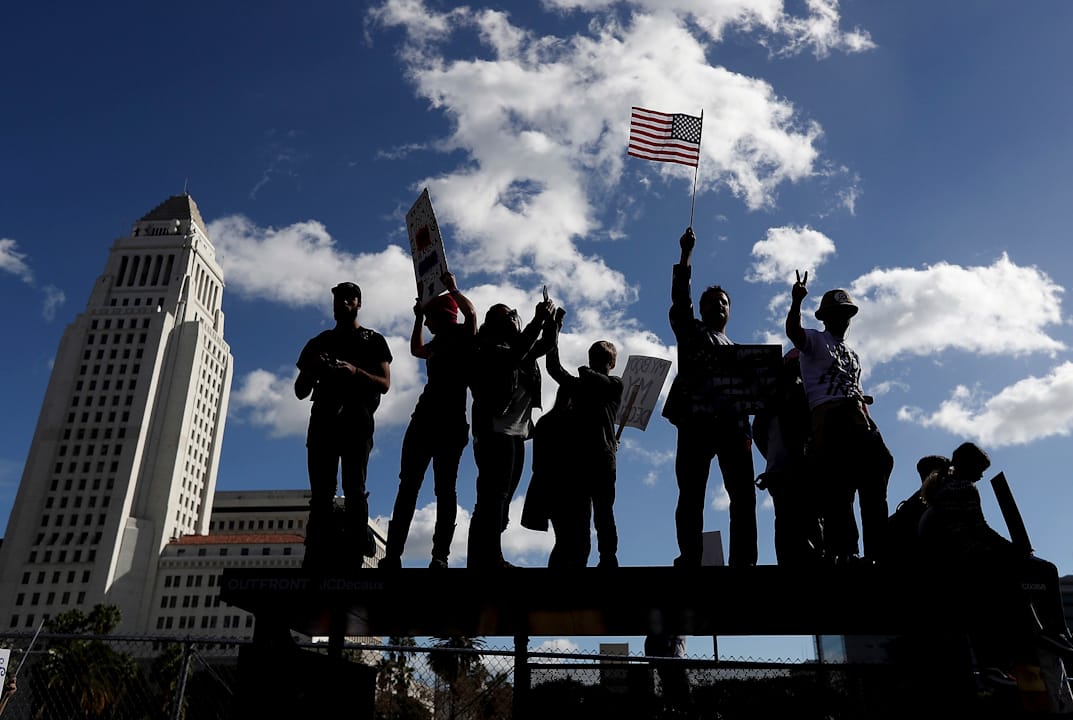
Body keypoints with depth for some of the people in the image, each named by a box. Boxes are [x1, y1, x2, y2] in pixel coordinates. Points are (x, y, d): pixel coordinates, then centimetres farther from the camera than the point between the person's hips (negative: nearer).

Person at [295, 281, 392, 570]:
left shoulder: (373, 340, 16)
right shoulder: (319, 342, 22)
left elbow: (385, 384, 3)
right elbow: (300, 391, 19)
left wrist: (356, 372, -15)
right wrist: (313, 369, -3)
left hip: (357, 421, -2)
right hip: (323, 420, 3)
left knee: (354, 489, -11)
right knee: (321, 493, -6)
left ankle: (354, 557, -17)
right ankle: (316, 561, -12)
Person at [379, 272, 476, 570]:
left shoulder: (463, 336, 1)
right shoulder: (440, 342, 22)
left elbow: (471, 313, -21)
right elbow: (416, 350, 42)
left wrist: (452, 289, -5)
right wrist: (419, 315, 38)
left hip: (450, 422, -7)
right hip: (424, 419, 7)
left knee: (445, 487, -9)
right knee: (408, 485, -1)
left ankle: (440, 556, -13)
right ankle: (393, 554, -7)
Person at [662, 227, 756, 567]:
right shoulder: (691, 331, 21)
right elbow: (679, 299, 7)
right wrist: (686, 254, -1)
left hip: (733, 422, 4)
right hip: (697, 419, -3)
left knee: (744, 494, -7)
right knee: (691, 495, -8)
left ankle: (743, 561, -9)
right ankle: (690, 561, -11)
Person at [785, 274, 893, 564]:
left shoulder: (853, 353, 31)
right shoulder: (815, 340, 9)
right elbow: (793, 332, -15)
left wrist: (870, 423, 15)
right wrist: (796, 301, -30)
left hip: (858, 420, 8)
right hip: (829, 418, -7)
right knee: (838, 486, -15)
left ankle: (879, 553, 4)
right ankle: (843, 552, -16)